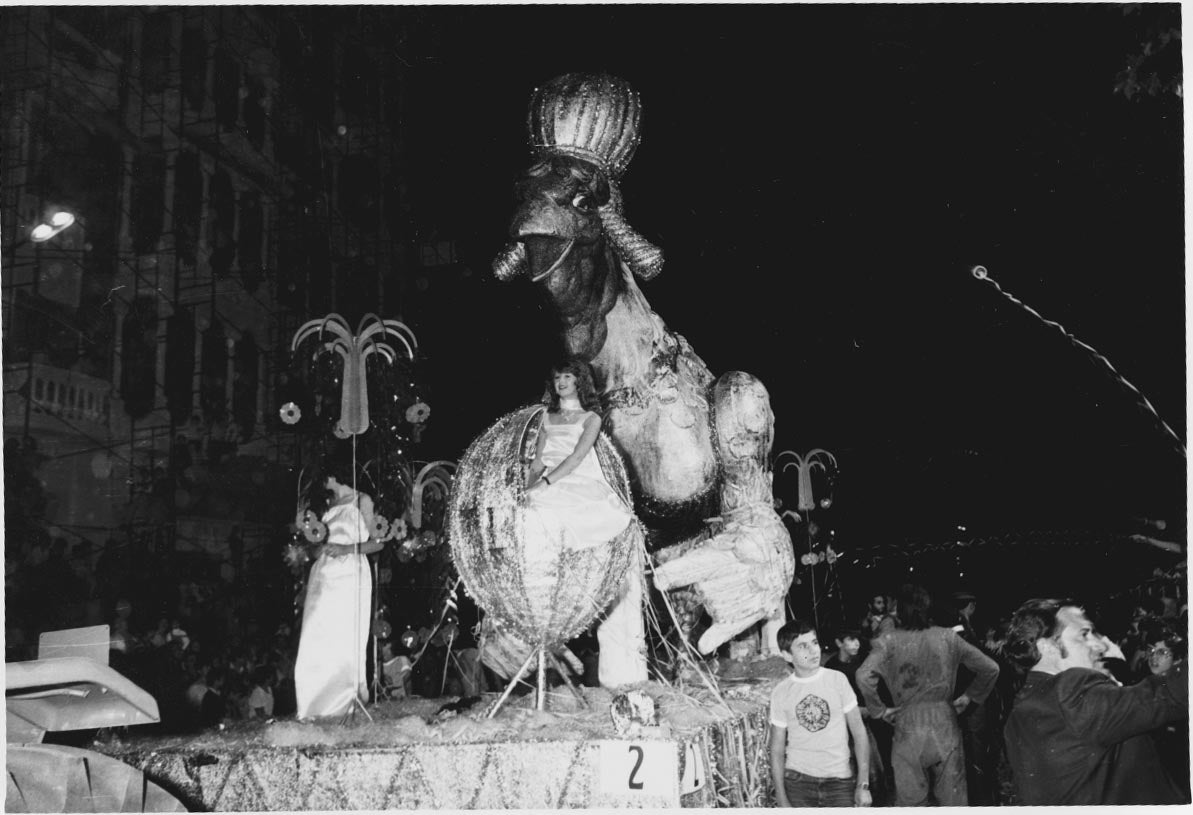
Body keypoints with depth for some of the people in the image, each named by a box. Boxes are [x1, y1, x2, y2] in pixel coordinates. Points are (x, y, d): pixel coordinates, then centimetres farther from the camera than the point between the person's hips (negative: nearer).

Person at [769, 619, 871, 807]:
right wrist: (782, 800, -3)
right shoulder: (780, 692, 0)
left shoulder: (837, 679, 0)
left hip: (839, 780, 0)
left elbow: (859, 732, 1)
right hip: (797, 782, 0)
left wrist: (863, 784, -6)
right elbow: (777, 749, 3)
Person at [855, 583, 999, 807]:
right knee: (953, 799, 10)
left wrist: (879, 710, -5)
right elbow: (990, 668, 5)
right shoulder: (947, 637, 3)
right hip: (945, 727, 2)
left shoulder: (889, 641, -4)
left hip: (908, 731, -2)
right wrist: (969, 696, 16)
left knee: (908, 802, 6)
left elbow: (864, 677, -20)